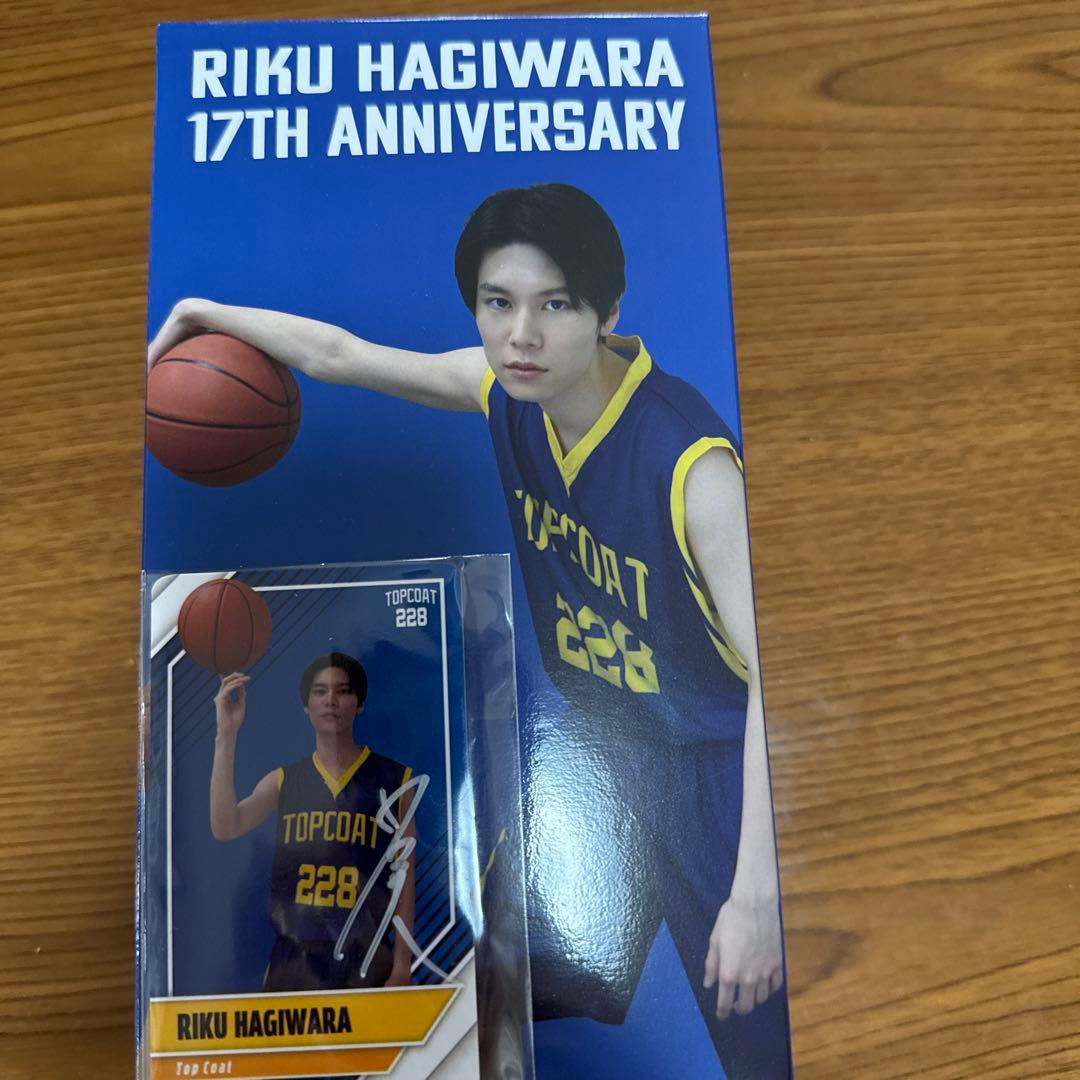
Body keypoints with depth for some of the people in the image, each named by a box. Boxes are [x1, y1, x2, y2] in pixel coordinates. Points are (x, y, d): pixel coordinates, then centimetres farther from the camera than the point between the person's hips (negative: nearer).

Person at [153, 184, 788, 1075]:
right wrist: (203, 312, 9)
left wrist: (756, 897, -27)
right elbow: (338, 354, 3)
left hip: (711, 760, -5)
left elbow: (772, 672, -28)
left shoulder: (691, 459, -29)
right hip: (591, 742, 5)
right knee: (547, 1005, 19)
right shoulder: (508, 388, -11)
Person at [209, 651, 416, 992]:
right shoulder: (283, 781, 6)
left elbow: (404, 877, 0)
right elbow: (224, 828, -9)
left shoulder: (394, 779, -1)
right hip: (292, 958, 2)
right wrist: (227, 735, -14)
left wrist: (401, 965, -3)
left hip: (367, 959, -2)